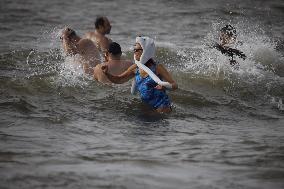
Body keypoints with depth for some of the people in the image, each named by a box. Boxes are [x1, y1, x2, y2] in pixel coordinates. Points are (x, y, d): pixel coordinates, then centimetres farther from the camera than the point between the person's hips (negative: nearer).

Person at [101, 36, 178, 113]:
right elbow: (118, 80, 12)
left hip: (161, 107, -6)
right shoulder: (135, 68, 3)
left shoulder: (157, 68, -13)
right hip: (146, 106, 6)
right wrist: (107, 73, -7)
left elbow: (175, 85, -13)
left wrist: (165, 87, -35)